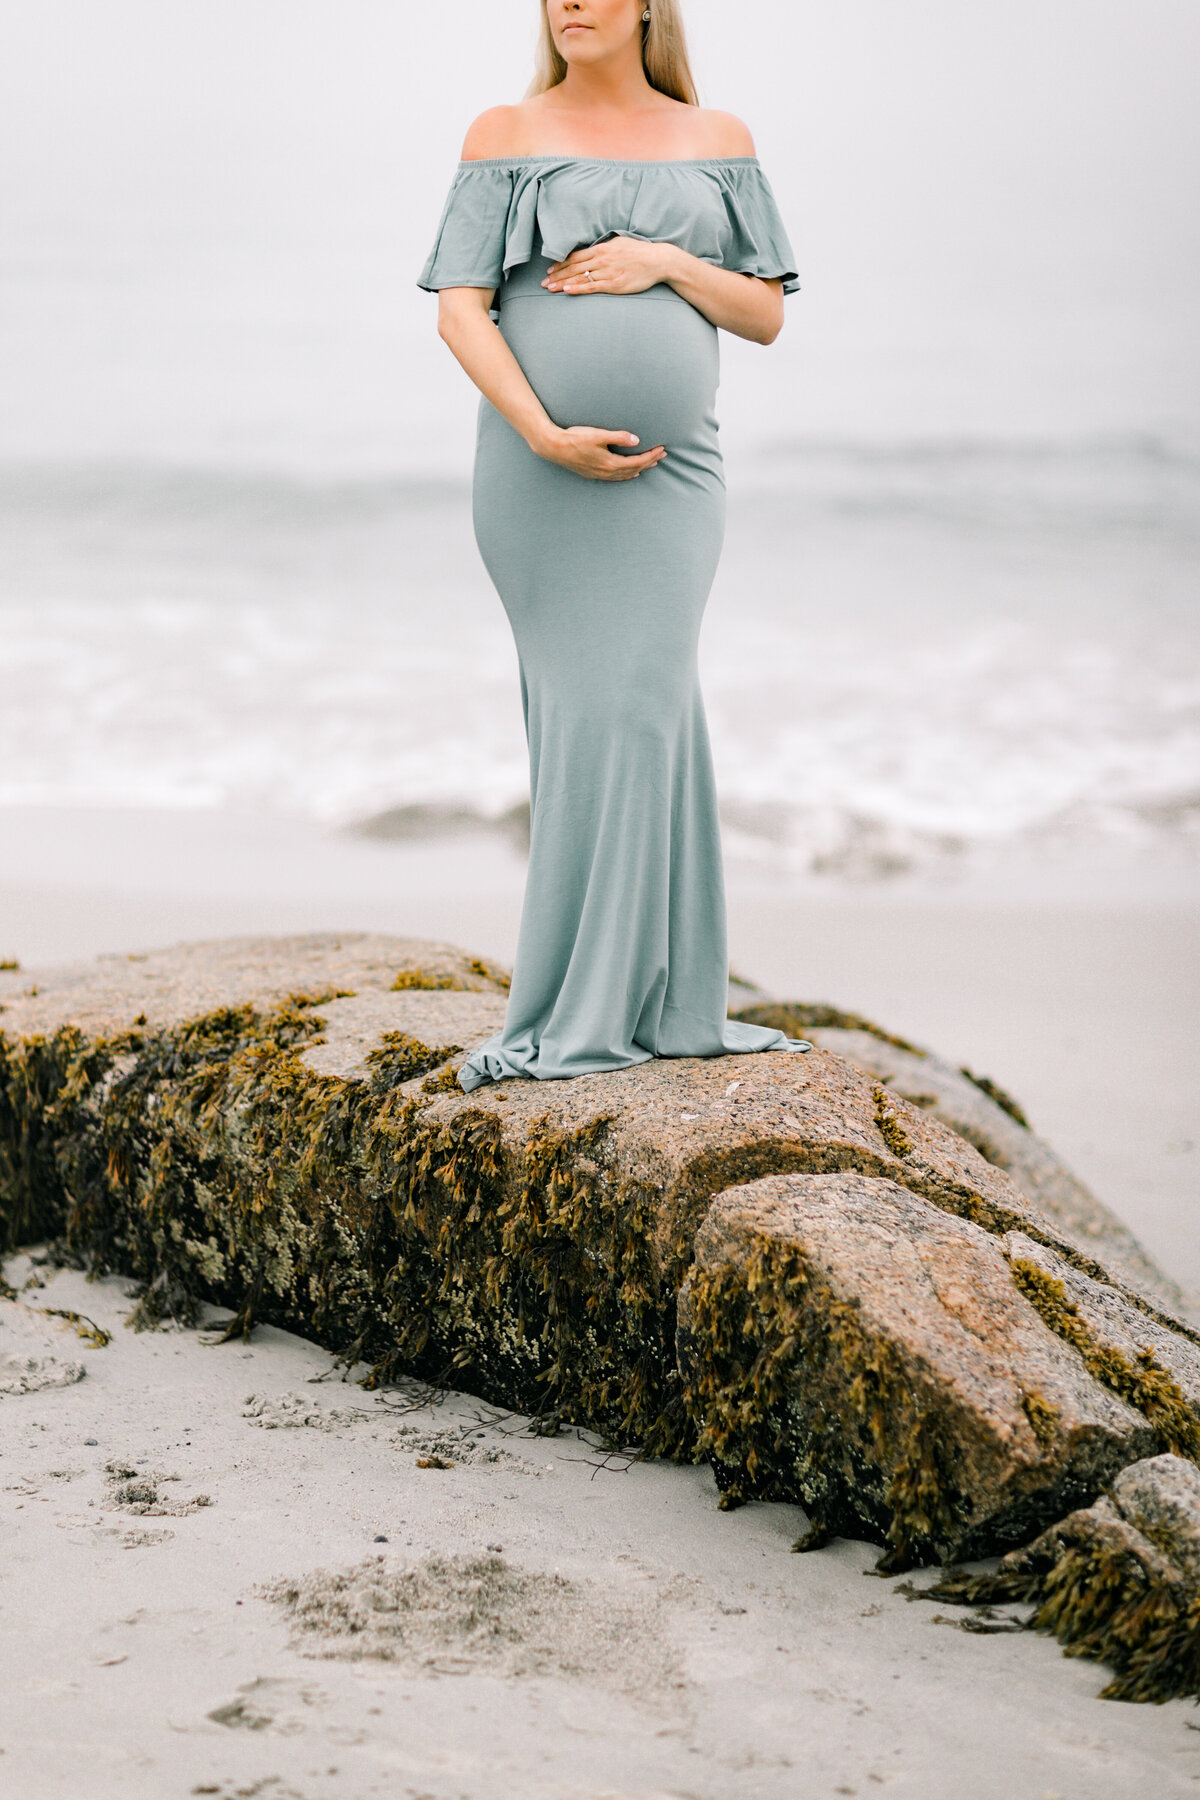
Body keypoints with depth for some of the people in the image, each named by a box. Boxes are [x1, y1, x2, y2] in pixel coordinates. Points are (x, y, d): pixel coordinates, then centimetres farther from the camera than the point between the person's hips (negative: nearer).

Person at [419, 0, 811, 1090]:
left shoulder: (716, 141, 12)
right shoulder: (507, 137, 5)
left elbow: (766, 315, 10)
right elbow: (459, 309, -3)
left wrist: (666, 264, -8)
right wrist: (545, 434, -16)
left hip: (672, 470, 2)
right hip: (540, 471, -1)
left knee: (637, 711, -5)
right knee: (589, 713, -2)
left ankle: (581, 1014, 4)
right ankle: (665, 1005, 6)